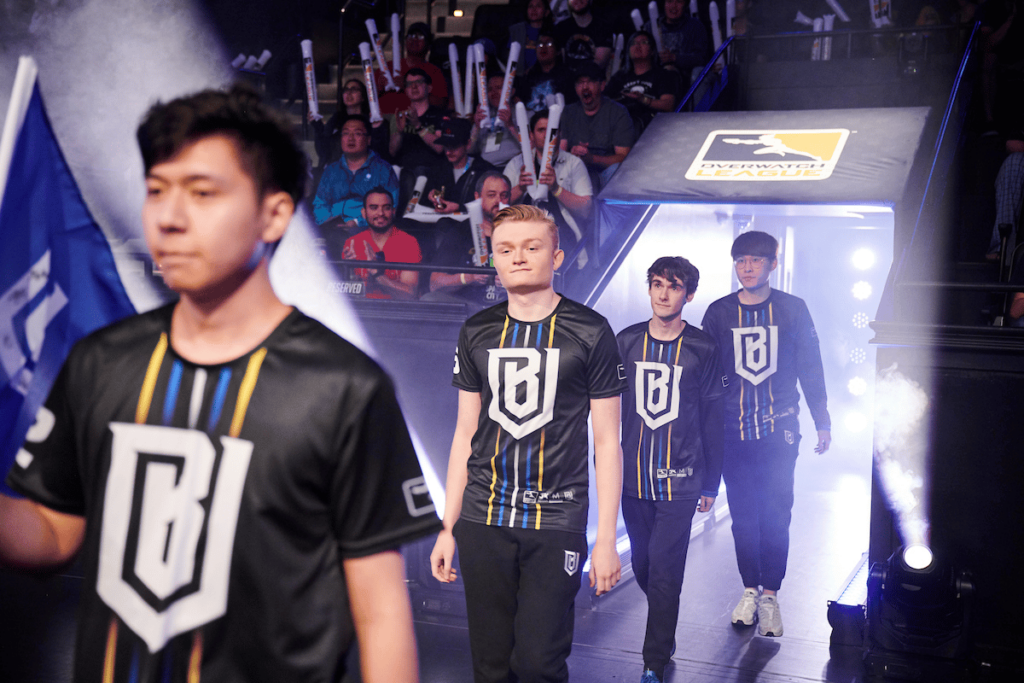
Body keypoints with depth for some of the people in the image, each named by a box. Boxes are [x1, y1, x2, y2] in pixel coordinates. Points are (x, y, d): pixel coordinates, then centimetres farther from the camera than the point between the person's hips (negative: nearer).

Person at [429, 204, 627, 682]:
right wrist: (447, 528, 9)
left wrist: (606, 538, -4)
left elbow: (607, 441, 0)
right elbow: (465, 434, 12)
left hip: (556, 521, -3)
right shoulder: (476, 333, 8)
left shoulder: (590, 333, -2)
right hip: (482, 522, 3)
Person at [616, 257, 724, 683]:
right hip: (633, 479, 3)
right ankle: (665, 634, 35)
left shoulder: (703, 350, -1)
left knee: (664, 570, -6)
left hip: (680, 481, -3)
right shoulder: (626, 342, 4)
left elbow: (713, 420, 4)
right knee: (643, 566, 11)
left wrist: (711, 483, 4)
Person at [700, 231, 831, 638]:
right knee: (742, 515, 6)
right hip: (733, 432, 1)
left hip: (780, 430, -1)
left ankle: (770, 595, 9)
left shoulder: (793, 310, 4)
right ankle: (750, 590, 20)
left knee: (776, 515, -3)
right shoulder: (719, 313, 5)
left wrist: (822, 422, 6)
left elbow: (811, 369, 7)